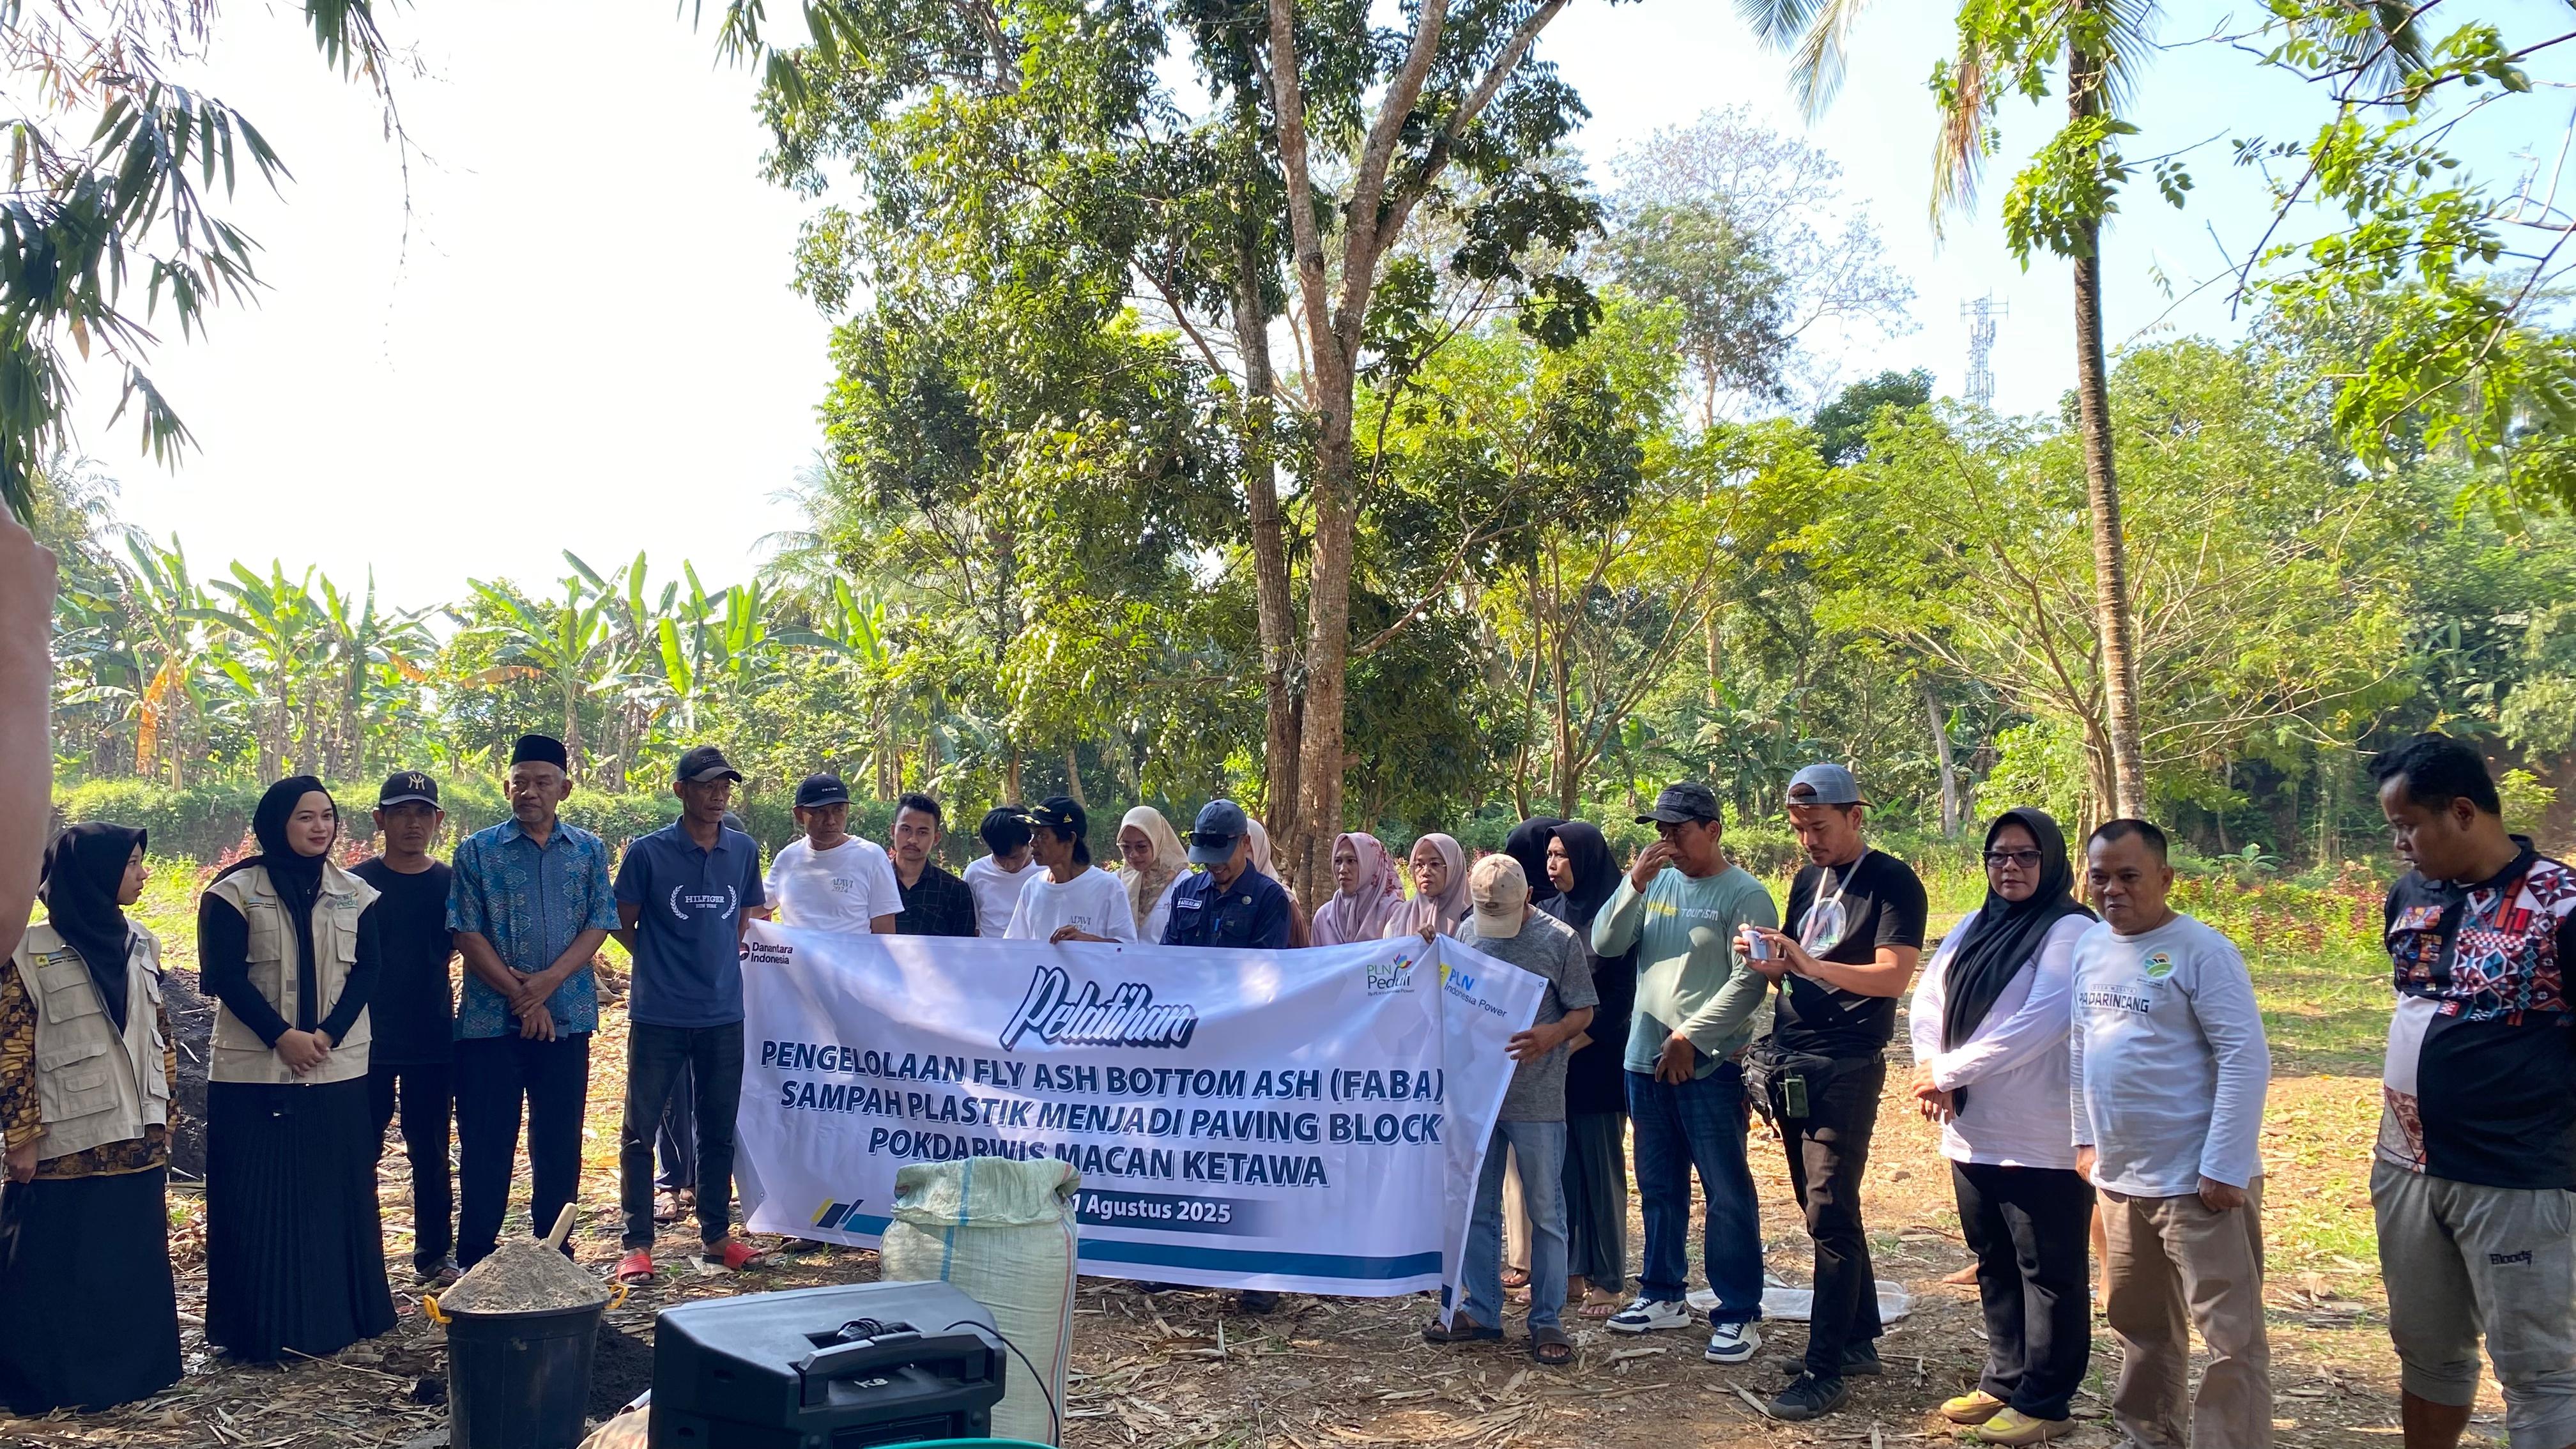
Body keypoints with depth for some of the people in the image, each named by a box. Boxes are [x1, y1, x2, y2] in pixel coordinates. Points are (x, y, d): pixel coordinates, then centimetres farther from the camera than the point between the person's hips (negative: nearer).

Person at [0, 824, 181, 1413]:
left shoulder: (139, 943, 8)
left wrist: (164, 1111, 12)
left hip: (136, 1137, 5)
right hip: (68, 1142, -5)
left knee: (135, 1258, 12)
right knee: (60, 1266, 4)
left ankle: (134, 1367, 24)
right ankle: (53, 1381, 17)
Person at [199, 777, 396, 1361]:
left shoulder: (355, 894, 7)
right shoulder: (235, 892, -2)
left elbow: (367, 968, 3)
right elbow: (225, 974, -7)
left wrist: (328, 1034, -10)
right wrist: (282, 1036, -15)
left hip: (338, 1068, 3)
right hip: (253, 1067, -3)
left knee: (336, 1193, 6)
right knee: (257, 1198, 1)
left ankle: (335, 1314, 17)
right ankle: (263, 1326, 10)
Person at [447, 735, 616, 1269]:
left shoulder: (589, 851, 6)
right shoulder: (477, 851, 2)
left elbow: (599, 925, 0)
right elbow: (468, 934, -4)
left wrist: (550, 979, -15)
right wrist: (519, 994, -11)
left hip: (567, 1018, 2)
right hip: (490, 1019, -1)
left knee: (560, 1140, 8)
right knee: (485, 1140, 4)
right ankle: (476, 1259, 15)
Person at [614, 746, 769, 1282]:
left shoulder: (744, 851, 5)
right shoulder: (648, 851, -6)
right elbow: (622, 924, 4)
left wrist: (719, 961, 7)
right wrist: (662, 962, 2)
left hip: (723, 1014, 3)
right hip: (659, 1014, -3)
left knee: (719, 1130, 11)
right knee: (640, 1129, 3)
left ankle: (716, 1235, 23)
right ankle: (638, 1243, 13)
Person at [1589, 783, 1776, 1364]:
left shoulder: (1744, 894, -8)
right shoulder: (1657, 882, 8)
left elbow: (1749, 982, -14)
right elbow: (1605, 945, 1)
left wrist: (1690, 1037, -16)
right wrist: (1635, 883, -11)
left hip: (1709, 1067, -6)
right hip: (1646, 1060, 6)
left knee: (1727, 1194, -1)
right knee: (1659, 1187, 16)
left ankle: (1738, 1315, 8)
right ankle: (1663, 1295, 29)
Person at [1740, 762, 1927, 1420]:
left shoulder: (1892, 883, -8)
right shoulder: (1807, 878, 14)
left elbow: (1893, 976, -17)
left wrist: (1811, 964, -29)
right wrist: (1771, 964, -4)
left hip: (1846, 1067, -7)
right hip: (1791, 1062, 8)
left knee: (1829, 1216, -7)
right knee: (1826, 1209, 14)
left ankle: (1825, 1370, -2)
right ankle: (1860, 1339, 26)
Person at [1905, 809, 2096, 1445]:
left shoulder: (2070, 931, -10)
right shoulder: (1971, 928, 12)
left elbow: (2039, 1022, -21)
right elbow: (1926, 1003, 8)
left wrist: (1950, 1070, -17)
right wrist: (1932, 1072, -10)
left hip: (2042, 1141, -7)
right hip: (1971, 1133, 7)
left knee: (2049, 1272, 4)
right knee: (1994, 1266, 17)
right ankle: (2003, 1381, 29)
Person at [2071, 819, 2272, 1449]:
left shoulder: (2201, 951, -14)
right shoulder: (2090, 948, 8)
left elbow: (2246, 1059, -17)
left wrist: (2223, 1167, -20)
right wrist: (2086, 1138, 15)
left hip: (2197, 1181, -7)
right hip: (2119, 1177, 7)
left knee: (2229, 1334, -1)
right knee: (2137, 1324, 20)